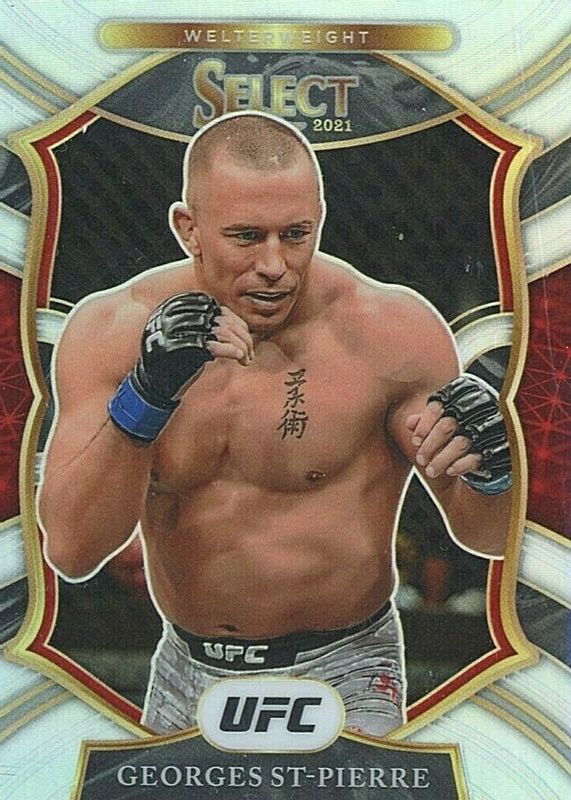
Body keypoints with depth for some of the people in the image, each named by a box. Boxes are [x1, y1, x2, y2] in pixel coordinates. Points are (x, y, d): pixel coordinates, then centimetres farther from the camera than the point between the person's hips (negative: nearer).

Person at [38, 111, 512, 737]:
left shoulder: (390, 328, -16)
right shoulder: (110, 329, -11)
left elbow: (484, 537, -9)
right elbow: (71, 552, -19)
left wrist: (490, 472, -31)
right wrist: (144, 398, -33)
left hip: (342, 672, -2)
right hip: (185, 670, 3)